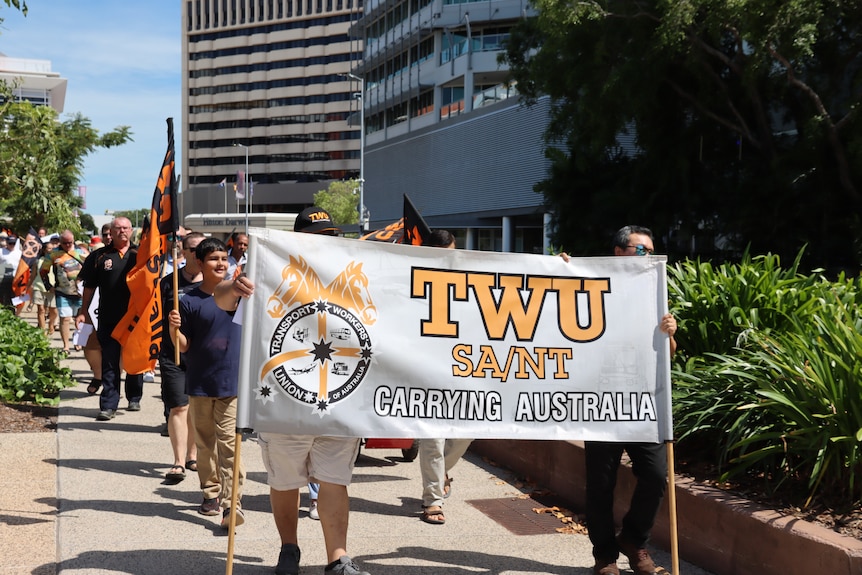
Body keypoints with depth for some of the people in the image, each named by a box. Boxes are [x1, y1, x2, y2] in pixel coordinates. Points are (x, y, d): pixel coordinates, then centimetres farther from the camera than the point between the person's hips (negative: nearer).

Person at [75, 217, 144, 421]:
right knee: (109, 363, 1)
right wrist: (83, 311, 6)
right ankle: (108, 405, 3)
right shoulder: (100, 256, 4)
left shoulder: (139, 254, 4)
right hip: (108, 318, 0)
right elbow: (89, 286, 8)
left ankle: (134, 398, 28)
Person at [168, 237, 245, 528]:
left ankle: (233, 503, -11)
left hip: (233, 383, 0)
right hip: (200, 384, 0)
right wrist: (174, 328, -20)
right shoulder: (189, 301, -3)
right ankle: (211, 495, 27)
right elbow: (183, 346, -4)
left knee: (229, 444, -8)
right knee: (205, 444, 13)